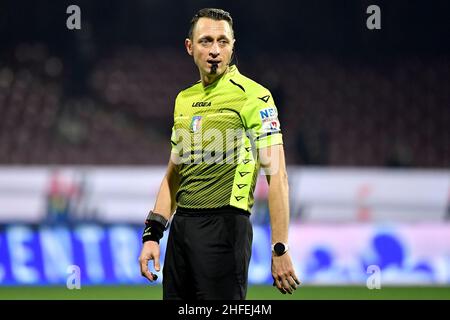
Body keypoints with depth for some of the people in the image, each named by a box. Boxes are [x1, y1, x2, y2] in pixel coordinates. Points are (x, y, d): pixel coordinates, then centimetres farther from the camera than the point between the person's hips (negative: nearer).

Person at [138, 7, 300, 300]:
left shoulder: (253, 96, -6)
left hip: (225, 228, -7)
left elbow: (277, 177, -11)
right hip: (181, 229, 7)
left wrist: (280, 251, -17)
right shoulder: (184, 100, 15)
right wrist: (152, 234, 14)